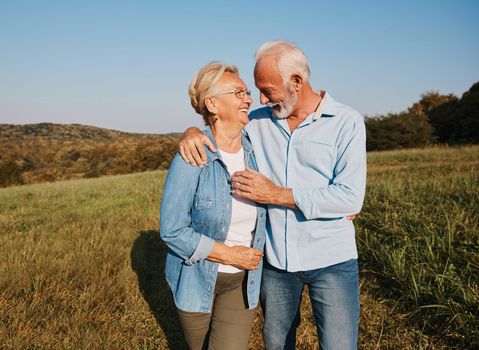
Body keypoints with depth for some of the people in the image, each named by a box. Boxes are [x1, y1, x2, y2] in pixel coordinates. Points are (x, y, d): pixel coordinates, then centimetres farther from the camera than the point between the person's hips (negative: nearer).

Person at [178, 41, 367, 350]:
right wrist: (193, 132, -9)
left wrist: (277, 195, -20)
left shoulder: (346, 122, -8)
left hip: (331, 260, -3)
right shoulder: (260, 121, 3)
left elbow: (350, 198, -16)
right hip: (276, 259, 4)